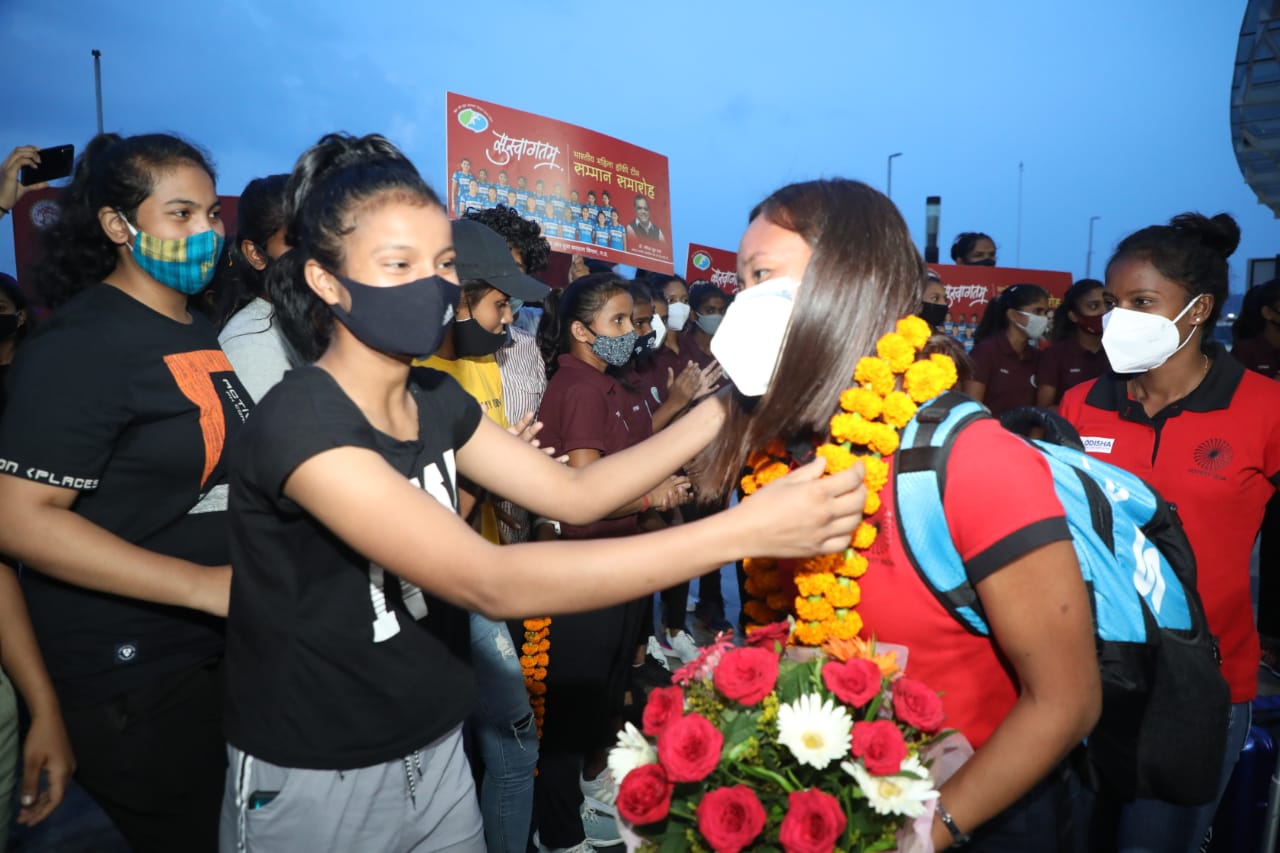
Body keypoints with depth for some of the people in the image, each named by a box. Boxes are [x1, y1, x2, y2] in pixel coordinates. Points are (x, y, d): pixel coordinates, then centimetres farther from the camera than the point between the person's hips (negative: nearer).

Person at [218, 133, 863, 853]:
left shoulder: (437, 400, -1)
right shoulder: (299, 423, -26)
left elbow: (574, 493, -5)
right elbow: (491, 583, -35)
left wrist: (729, 404, -13)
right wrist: (747, 531, -37)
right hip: (314, 785, -6)